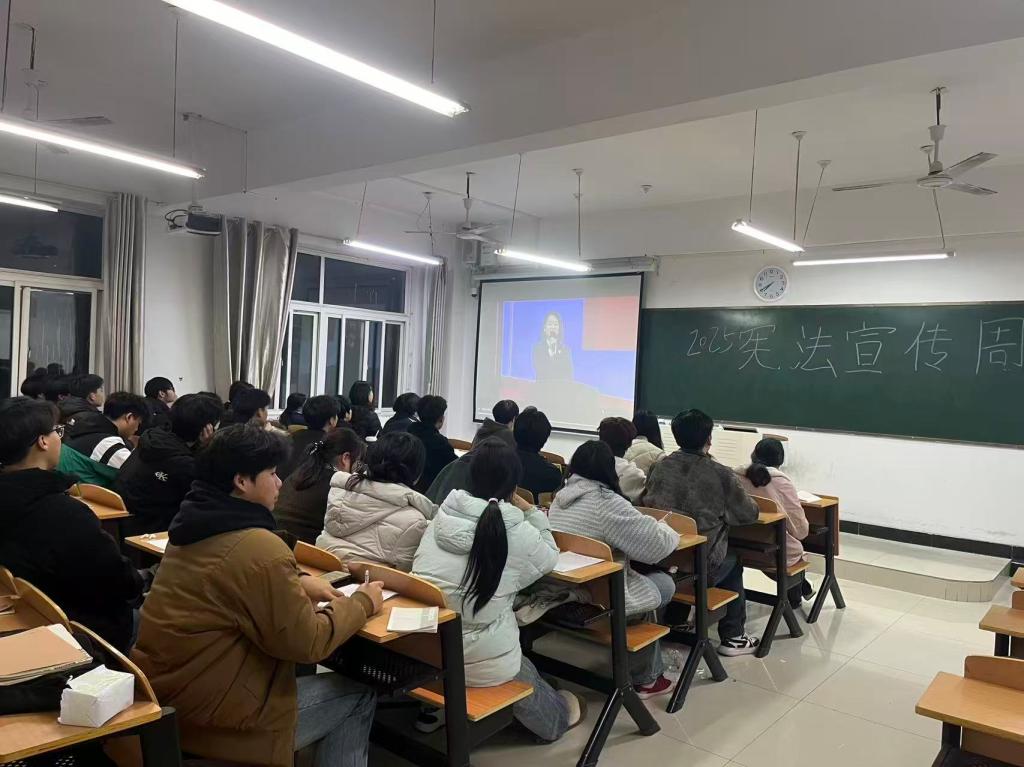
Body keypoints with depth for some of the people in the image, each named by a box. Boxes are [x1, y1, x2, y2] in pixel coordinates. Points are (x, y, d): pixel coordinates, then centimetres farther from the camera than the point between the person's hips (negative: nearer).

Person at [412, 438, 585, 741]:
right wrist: (530, 512, 12)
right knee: (529, 682, 32)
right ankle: (557, 717, 60)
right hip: (480, 661, -4)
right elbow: (549, 557, 7)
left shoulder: (442, 515, -4)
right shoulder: (519, 533, -14)